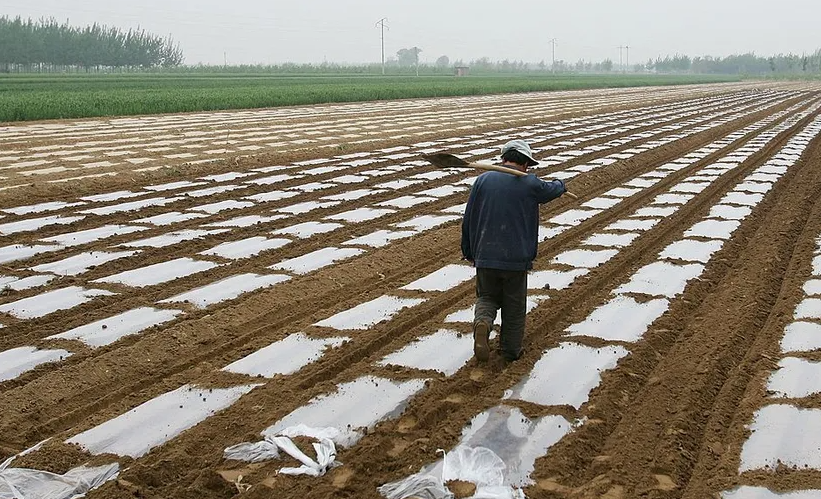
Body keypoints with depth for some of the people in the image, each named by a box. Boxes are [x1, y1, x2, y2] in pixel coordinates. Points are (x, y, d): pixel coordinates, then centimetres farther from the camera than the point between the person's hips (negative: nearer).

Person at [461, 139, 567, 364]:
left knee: (487, 297, 18)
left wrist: (468, 251, 14)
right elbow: (553, 190, 18)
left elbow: (468, 219, 3)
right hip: (516, 259, -1)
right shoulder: (530, 184, -4)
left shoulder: (483, 180, -1)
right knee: (514, 307, 14)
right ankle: (511, 350, 23)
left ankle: (482, 322, -12)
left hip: (485, 256, 1)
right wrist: (561, 185, 43)